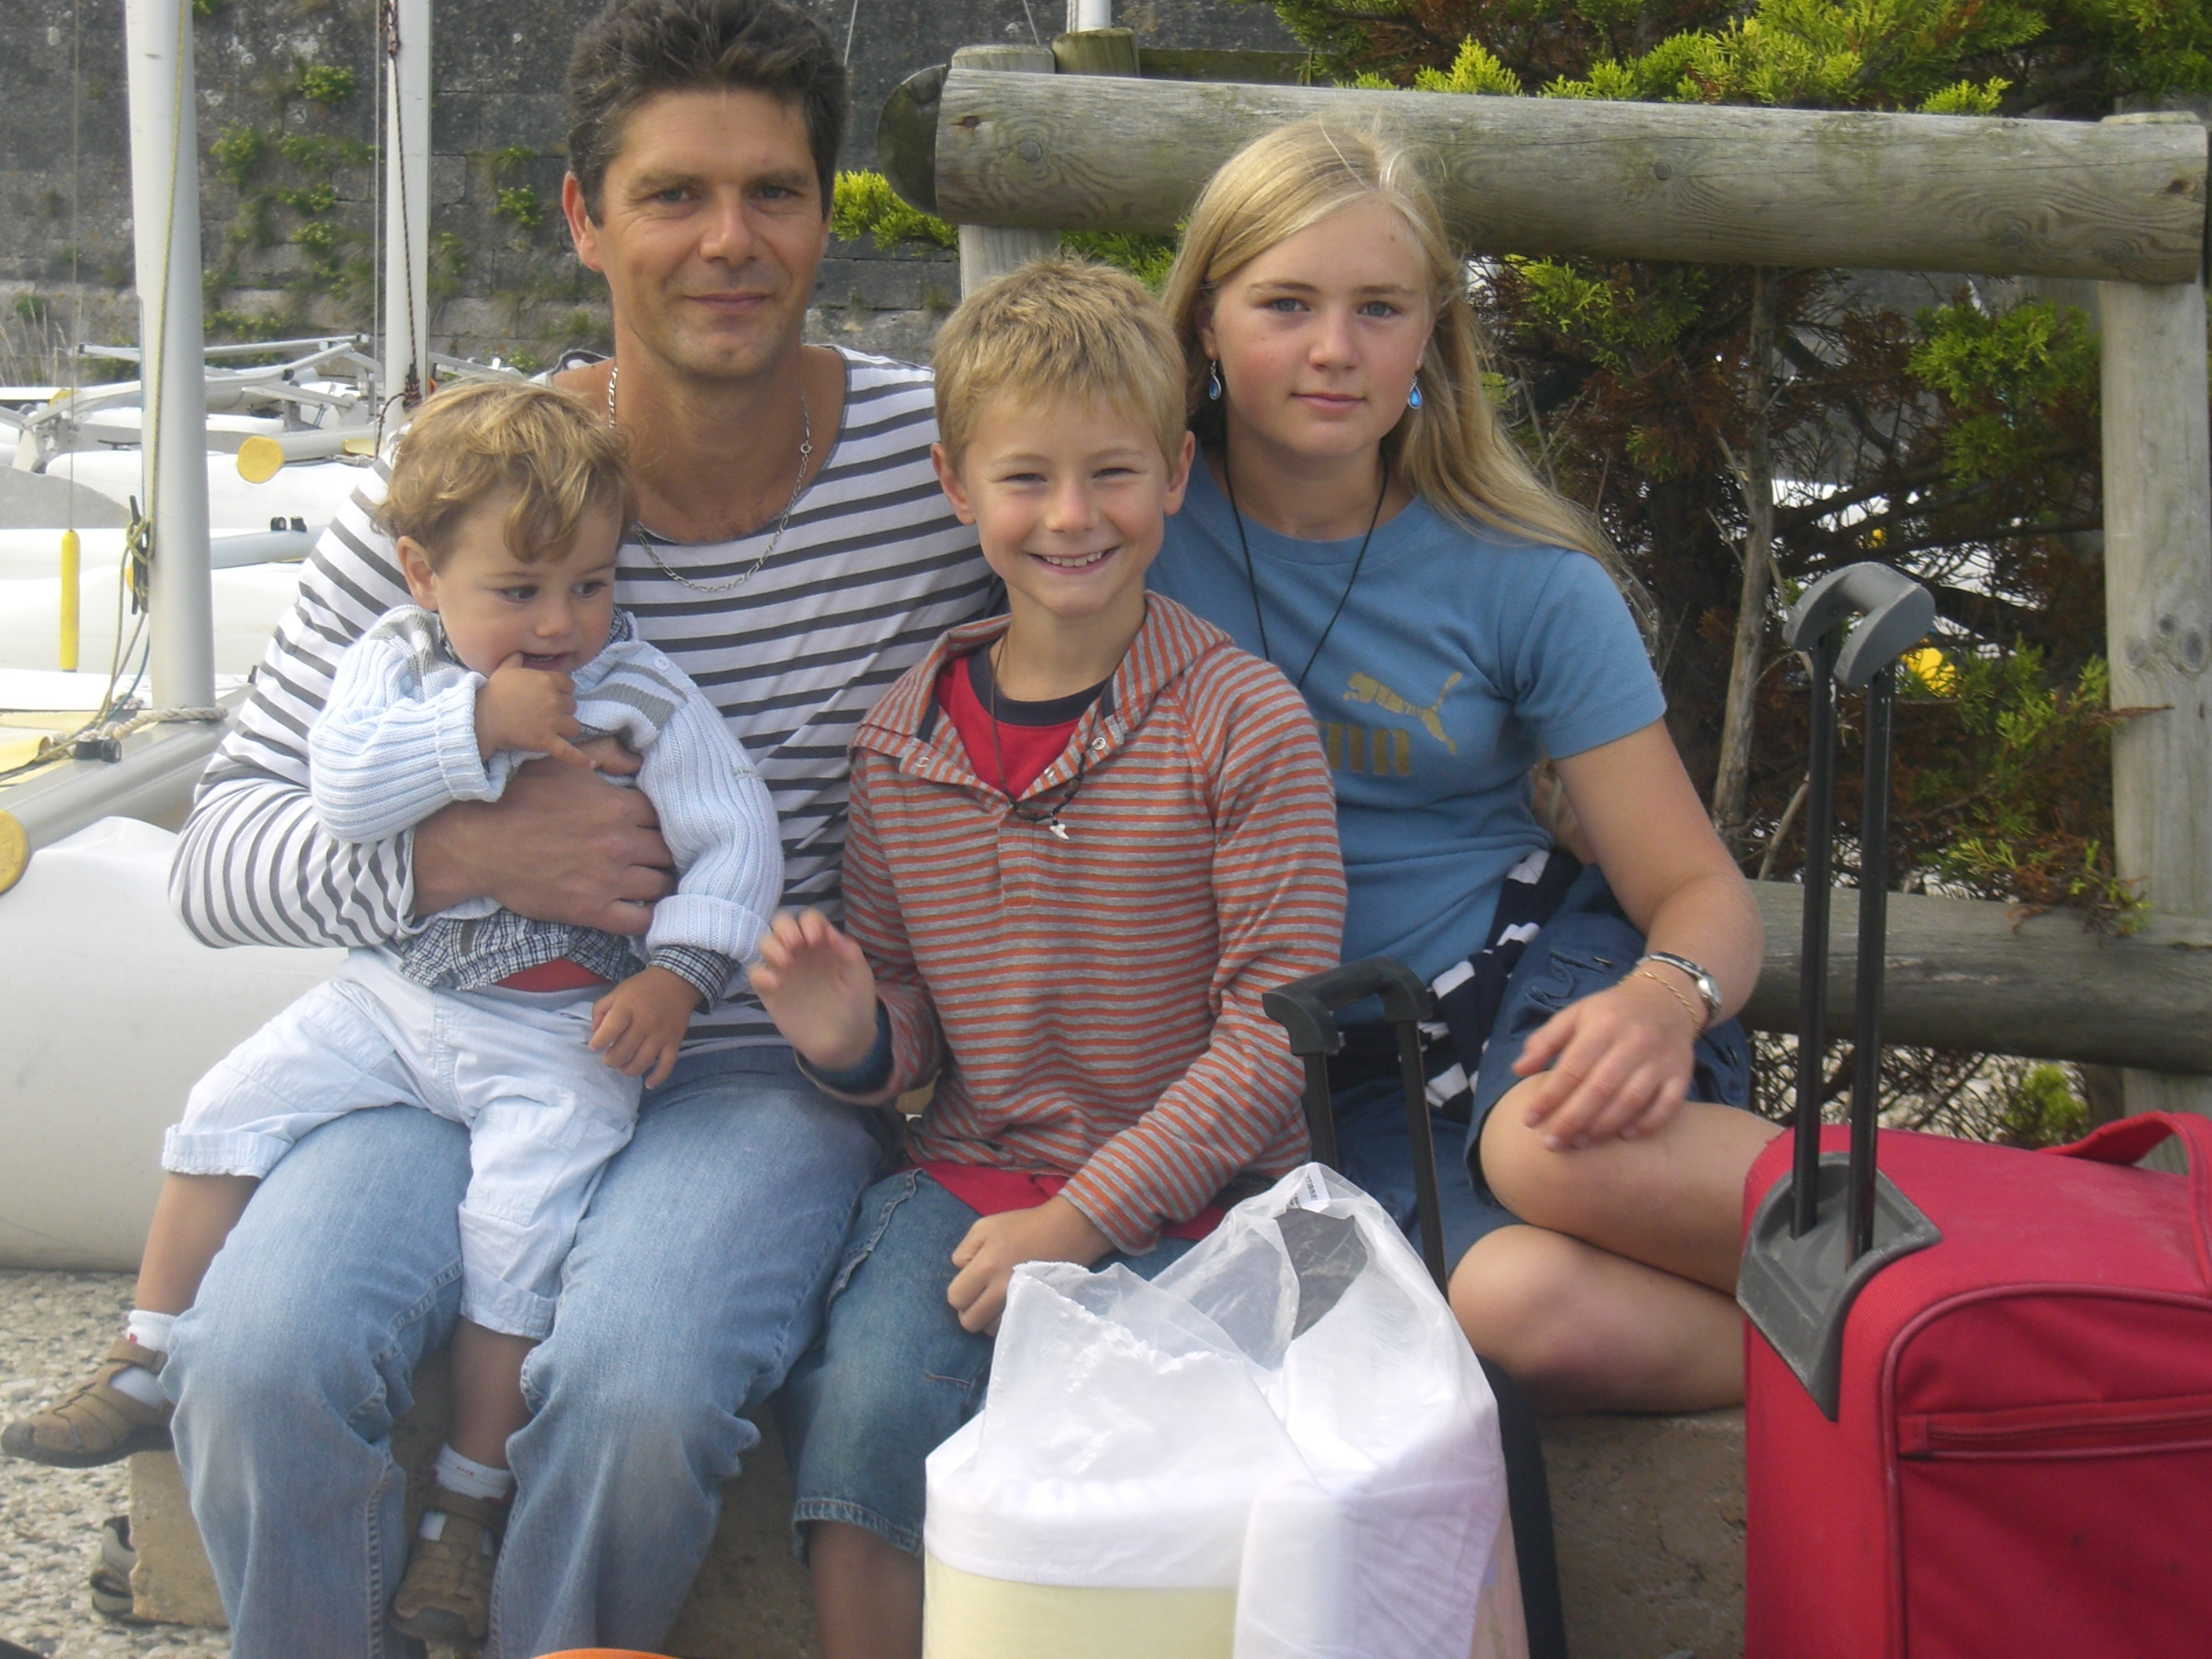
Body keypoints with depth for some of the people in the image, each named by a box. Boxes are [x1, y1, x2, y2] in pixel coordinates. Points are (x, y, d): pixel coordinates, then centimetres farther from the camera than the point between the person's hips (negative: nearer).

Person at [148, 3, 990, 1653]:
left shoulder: (942, 458, -4)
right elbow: (222, 852, -4)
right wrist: (464, 852, -22)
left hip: (775, 1069, -1)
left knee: (638, 1387, -30)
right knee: (258, 1361, -24)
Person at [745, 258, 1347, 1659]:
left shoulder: (1245, 721, -7)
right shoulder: (904, 736, 7)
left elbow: (1278, 1025, -10)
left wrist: (1087, 1216, -15)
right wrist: (853, 1040, -9)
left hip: (1188, 1200, -3)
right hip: (972, 1174, 3)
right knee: (866, 1403, -21)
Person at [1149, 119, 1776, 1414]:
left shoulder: (1524, 581, -1)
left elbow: (1702, 892, -2)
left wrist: (1666, 1000, -26)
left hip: (1537, 981, 0)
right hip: (1320, 1078, 0)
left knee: (1566, 1145, -38)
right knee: (1520, 1307, -34)